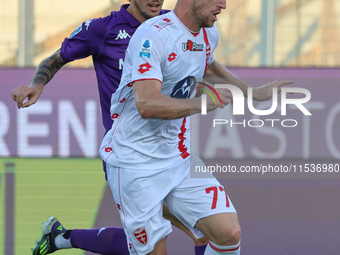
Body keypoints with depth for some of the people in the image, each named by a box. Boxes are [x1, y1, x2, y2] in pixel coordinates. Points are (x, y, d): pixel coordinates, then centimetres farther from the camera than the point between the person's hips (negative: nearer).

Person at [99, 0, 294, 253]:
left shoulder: (208, 35, 6)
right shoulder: (154, 35, -20)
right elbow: (147, 104, -31)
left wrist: (254, 93, 35)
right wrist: (204, 102, -34)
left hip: (180, 157, 7)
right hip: (135, 163, -7)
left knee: (229, 232, -9)